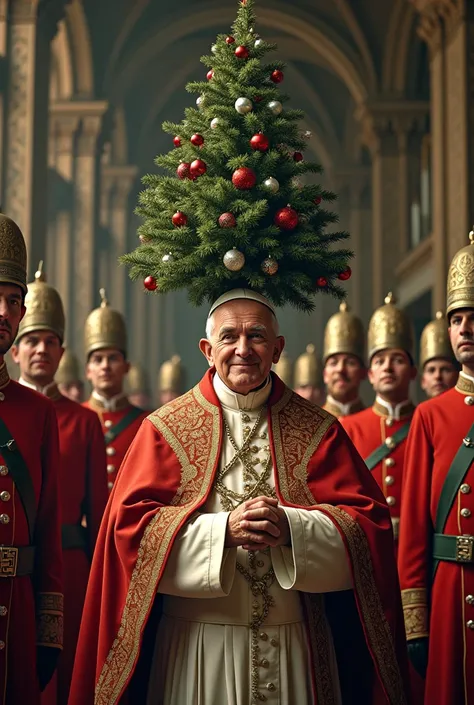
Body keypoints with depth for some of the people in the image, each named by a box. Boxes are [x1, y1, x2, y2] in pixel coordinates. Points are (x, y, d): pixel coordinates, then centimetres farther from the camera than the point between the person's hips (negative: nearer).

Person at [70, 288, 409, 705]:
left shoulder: (318, 431, 2)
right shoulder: (166, 429, 0)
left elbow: (368, 523, -3)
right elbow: (131, 521, -7)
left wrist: (292, 526, -20)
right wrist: (223, 529, -19)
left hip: (297, 643, 1)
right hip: (197, 646, -1)